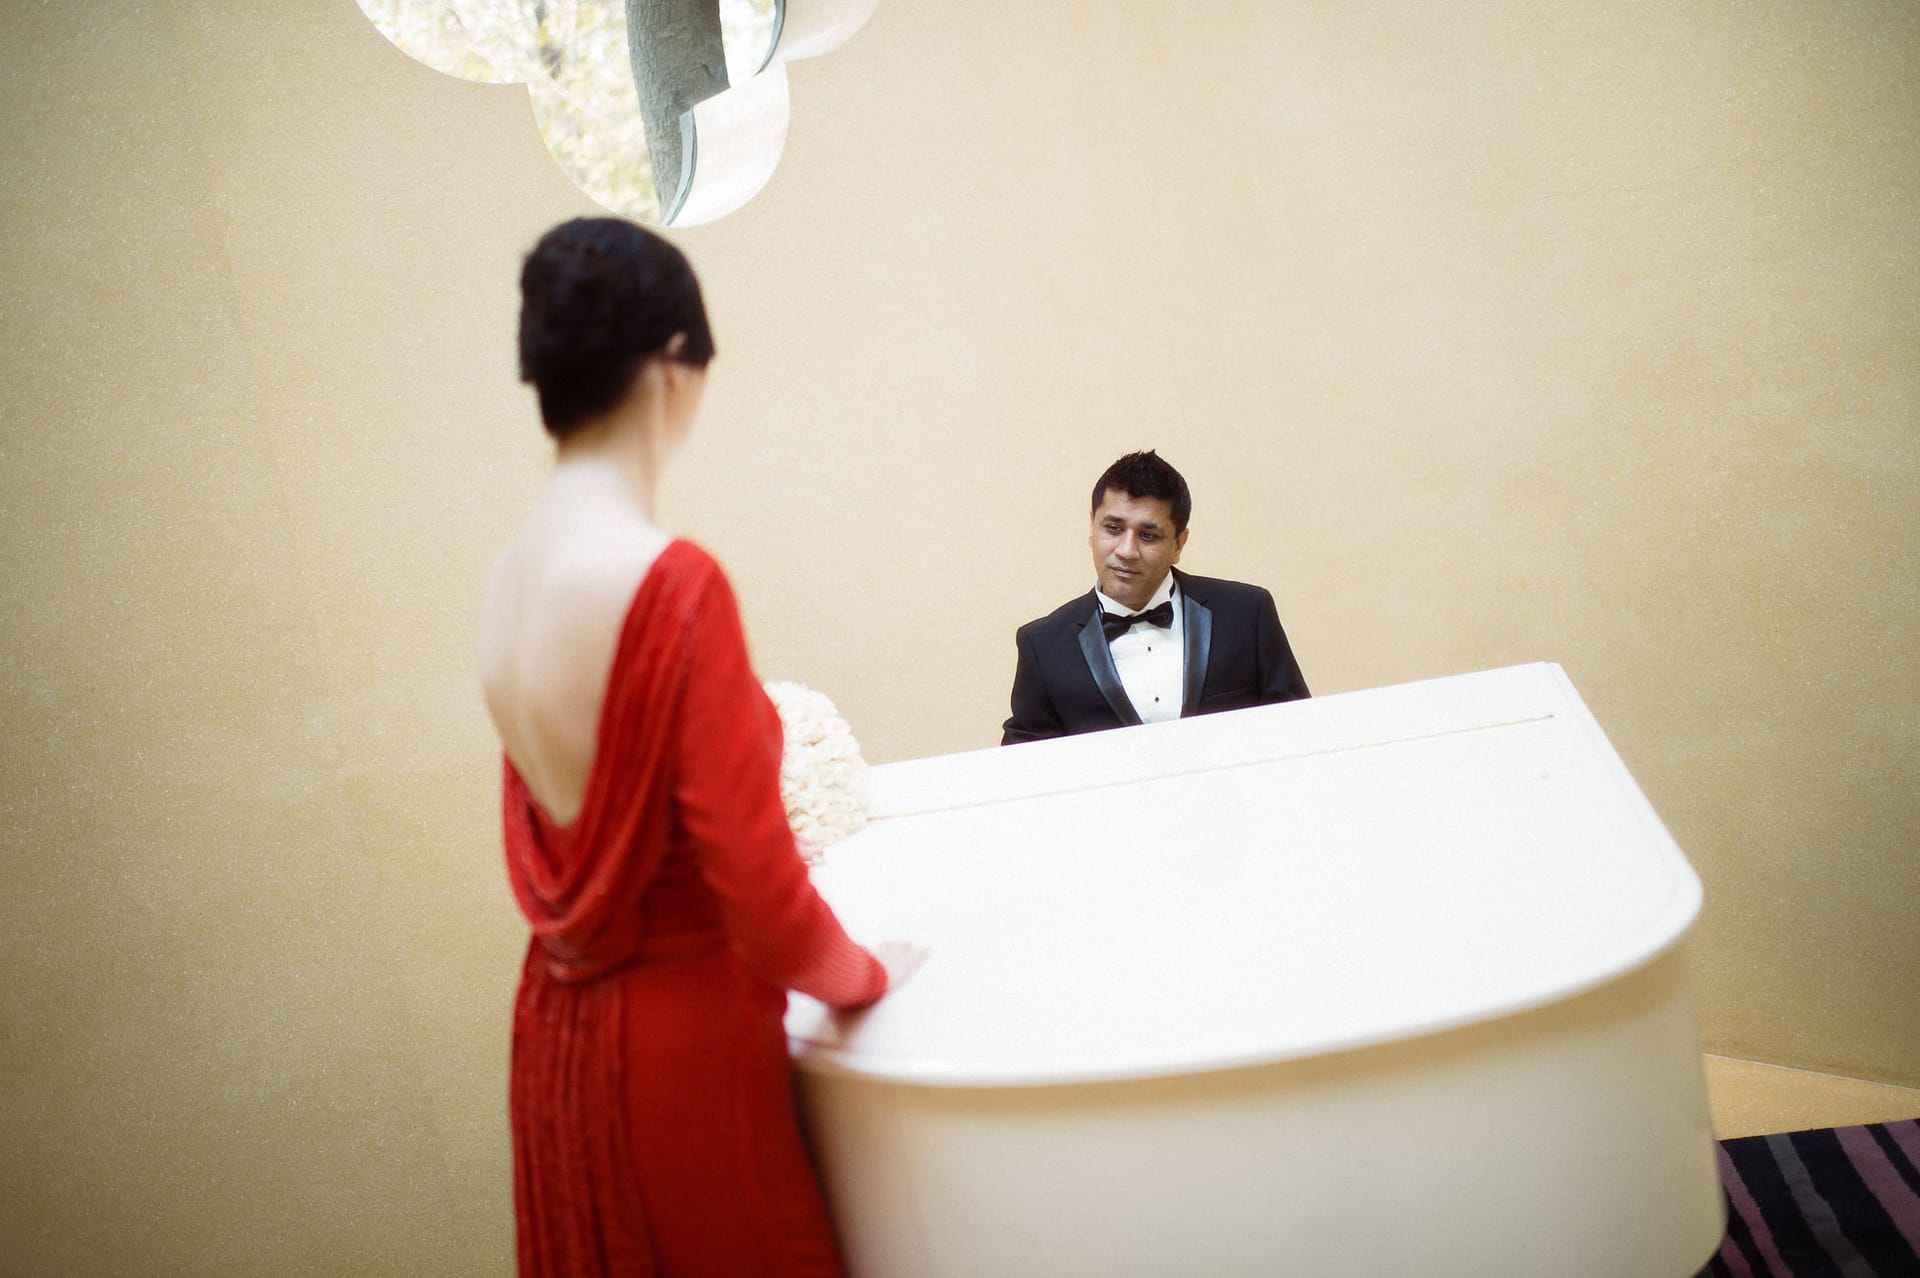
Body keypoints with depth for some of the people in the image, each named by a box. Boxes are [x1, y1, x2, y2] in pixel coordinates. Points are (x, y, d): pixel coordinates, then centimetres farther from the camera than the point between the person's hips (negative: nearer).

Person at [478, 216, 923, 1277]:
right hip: (680, 1035, -7)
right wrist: (865, 975, -2)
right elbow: (758, 890, -21)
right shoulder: (675, 584, -24)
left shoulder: (510, 577, -2)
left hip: (557, 1025, 7)